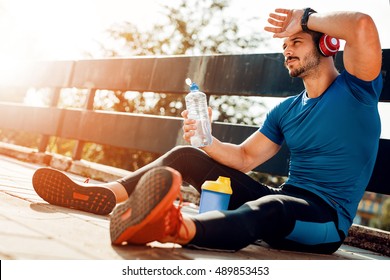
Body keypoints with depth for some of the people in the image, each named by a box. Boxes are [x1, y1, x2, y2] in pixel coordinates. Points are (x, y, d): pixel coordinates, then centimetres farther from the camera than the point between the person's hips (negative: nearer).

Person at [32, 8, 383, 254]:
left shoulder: (354, 89, -2)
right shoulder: (285, 111, 17)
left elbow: (363, 26, -20)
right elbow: (244, 158, 14)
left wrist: (303, 18, -6)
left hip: (326, 219, -6)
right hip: (279, 200, 7)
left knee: (269, 207, -43)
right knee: (184, 155, 1)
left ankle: (180, 228, -71)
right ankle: (104, 195, -16)